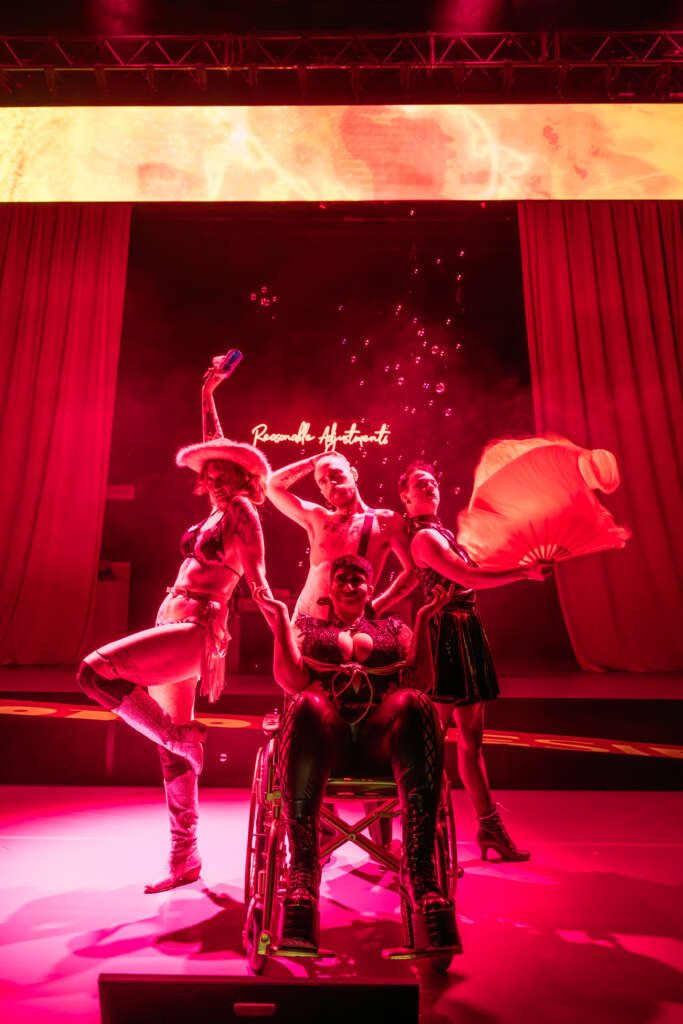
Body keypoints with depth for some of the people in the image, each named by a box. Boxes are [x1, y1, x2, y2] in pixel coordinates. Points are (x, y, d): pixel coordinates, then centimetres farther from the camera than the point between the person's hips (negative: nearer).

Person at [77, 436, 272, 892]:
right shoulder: (217, 514, 16)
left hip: (195, 628, -9)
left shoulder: (240, 510, -6)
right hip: (173, 620, 9)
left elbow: (257, 576, -15)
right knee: (172, 751, 11)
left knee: (96, 672, -24)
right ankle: (186, 859, 22)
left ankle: (183, 737, -7)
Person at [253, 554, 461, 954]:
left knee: (413, 704, -34)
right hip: (326, 734, 0)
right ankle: (302, 873, -42)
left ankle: (420, 872, -41)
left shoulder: (393, 628, 29)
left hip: (383, 736, 1)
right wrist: (280, 622, -1)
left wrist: (423, 623, 3)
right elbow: (292, 681, 7)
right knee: (307, 705, -36)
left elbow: (421, 682, 12)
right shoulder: (308, 626, 27)